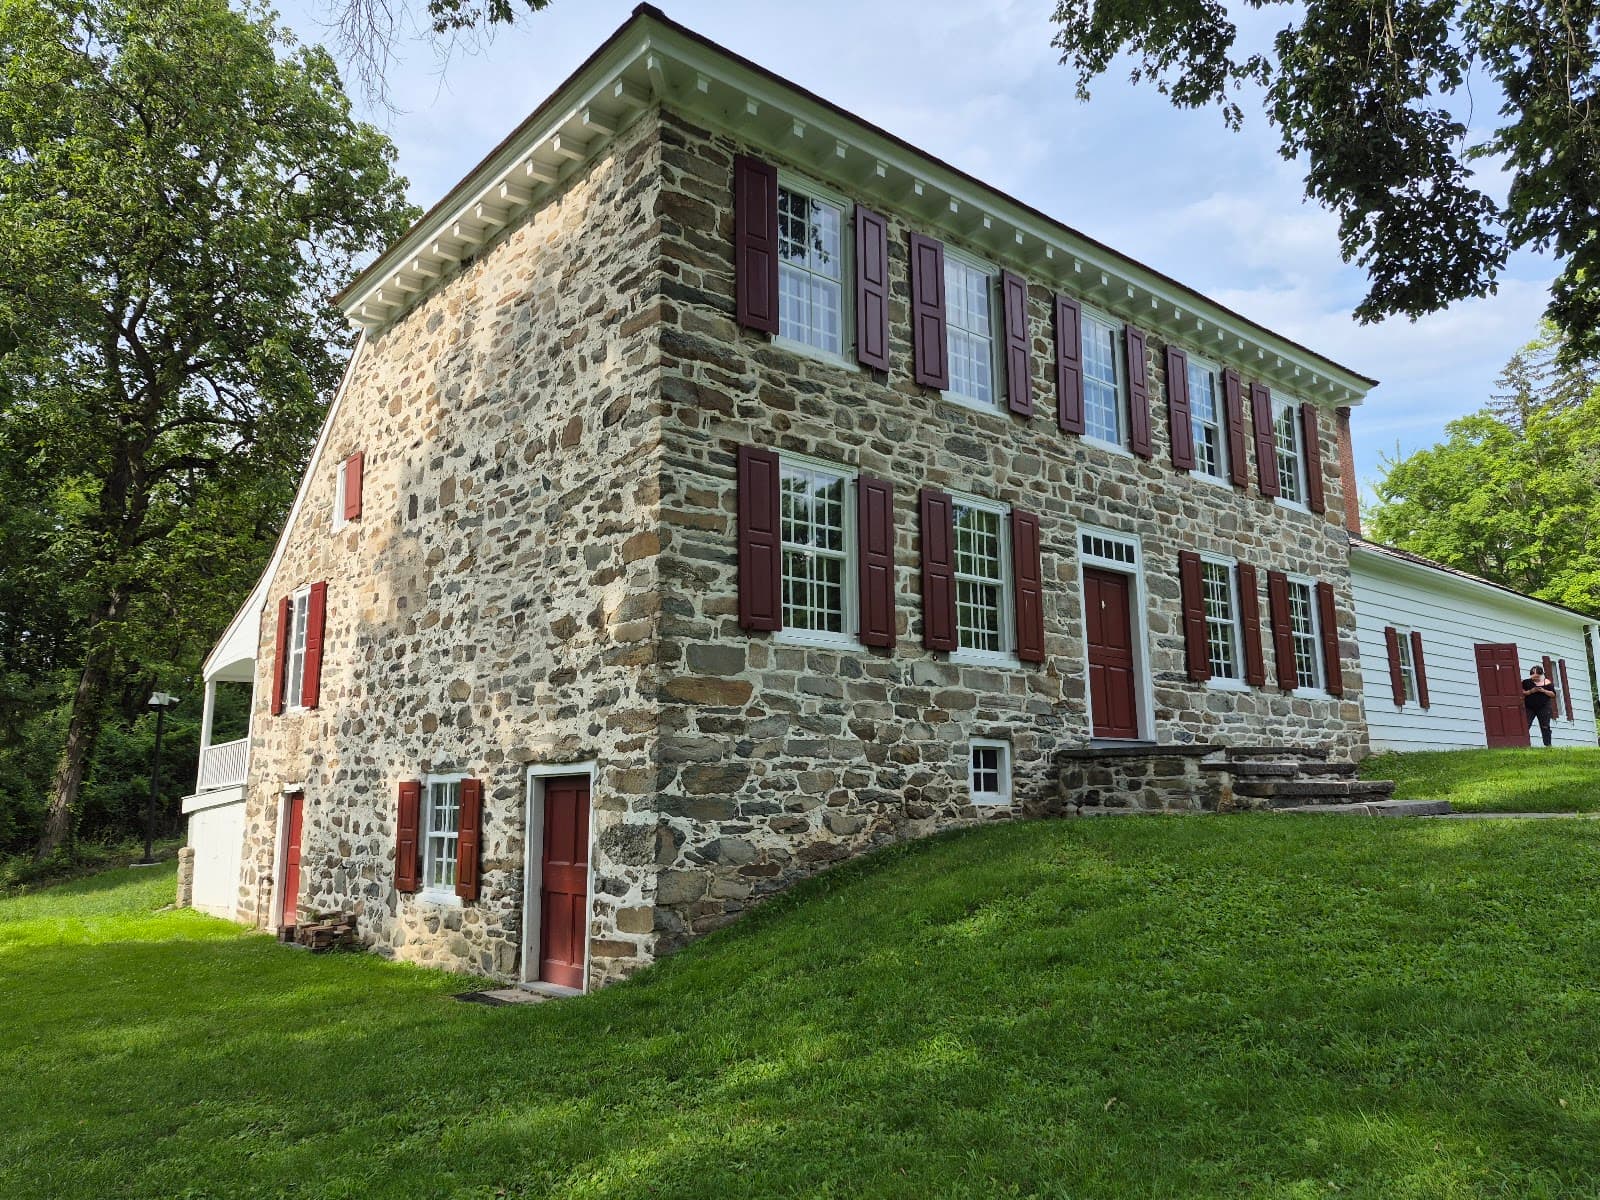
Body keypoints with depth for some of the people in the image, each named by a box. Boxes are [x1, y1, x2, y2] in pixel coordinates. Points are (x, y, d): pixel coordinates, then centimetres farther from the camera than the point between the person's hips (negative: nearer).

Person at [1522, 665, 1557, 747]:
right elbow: (1522, 693, 0)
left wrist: (1544, 691, -13)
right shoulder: (1526, 682, 3)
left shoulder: (1546, 682, 4)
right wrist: (1530, 691, -14)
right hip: (1529, 708, 0)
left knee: (1545, 727, 3)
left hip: (1543, 707, 0)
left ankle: (1548, 745, 8)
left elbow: (1553, 694, 2)